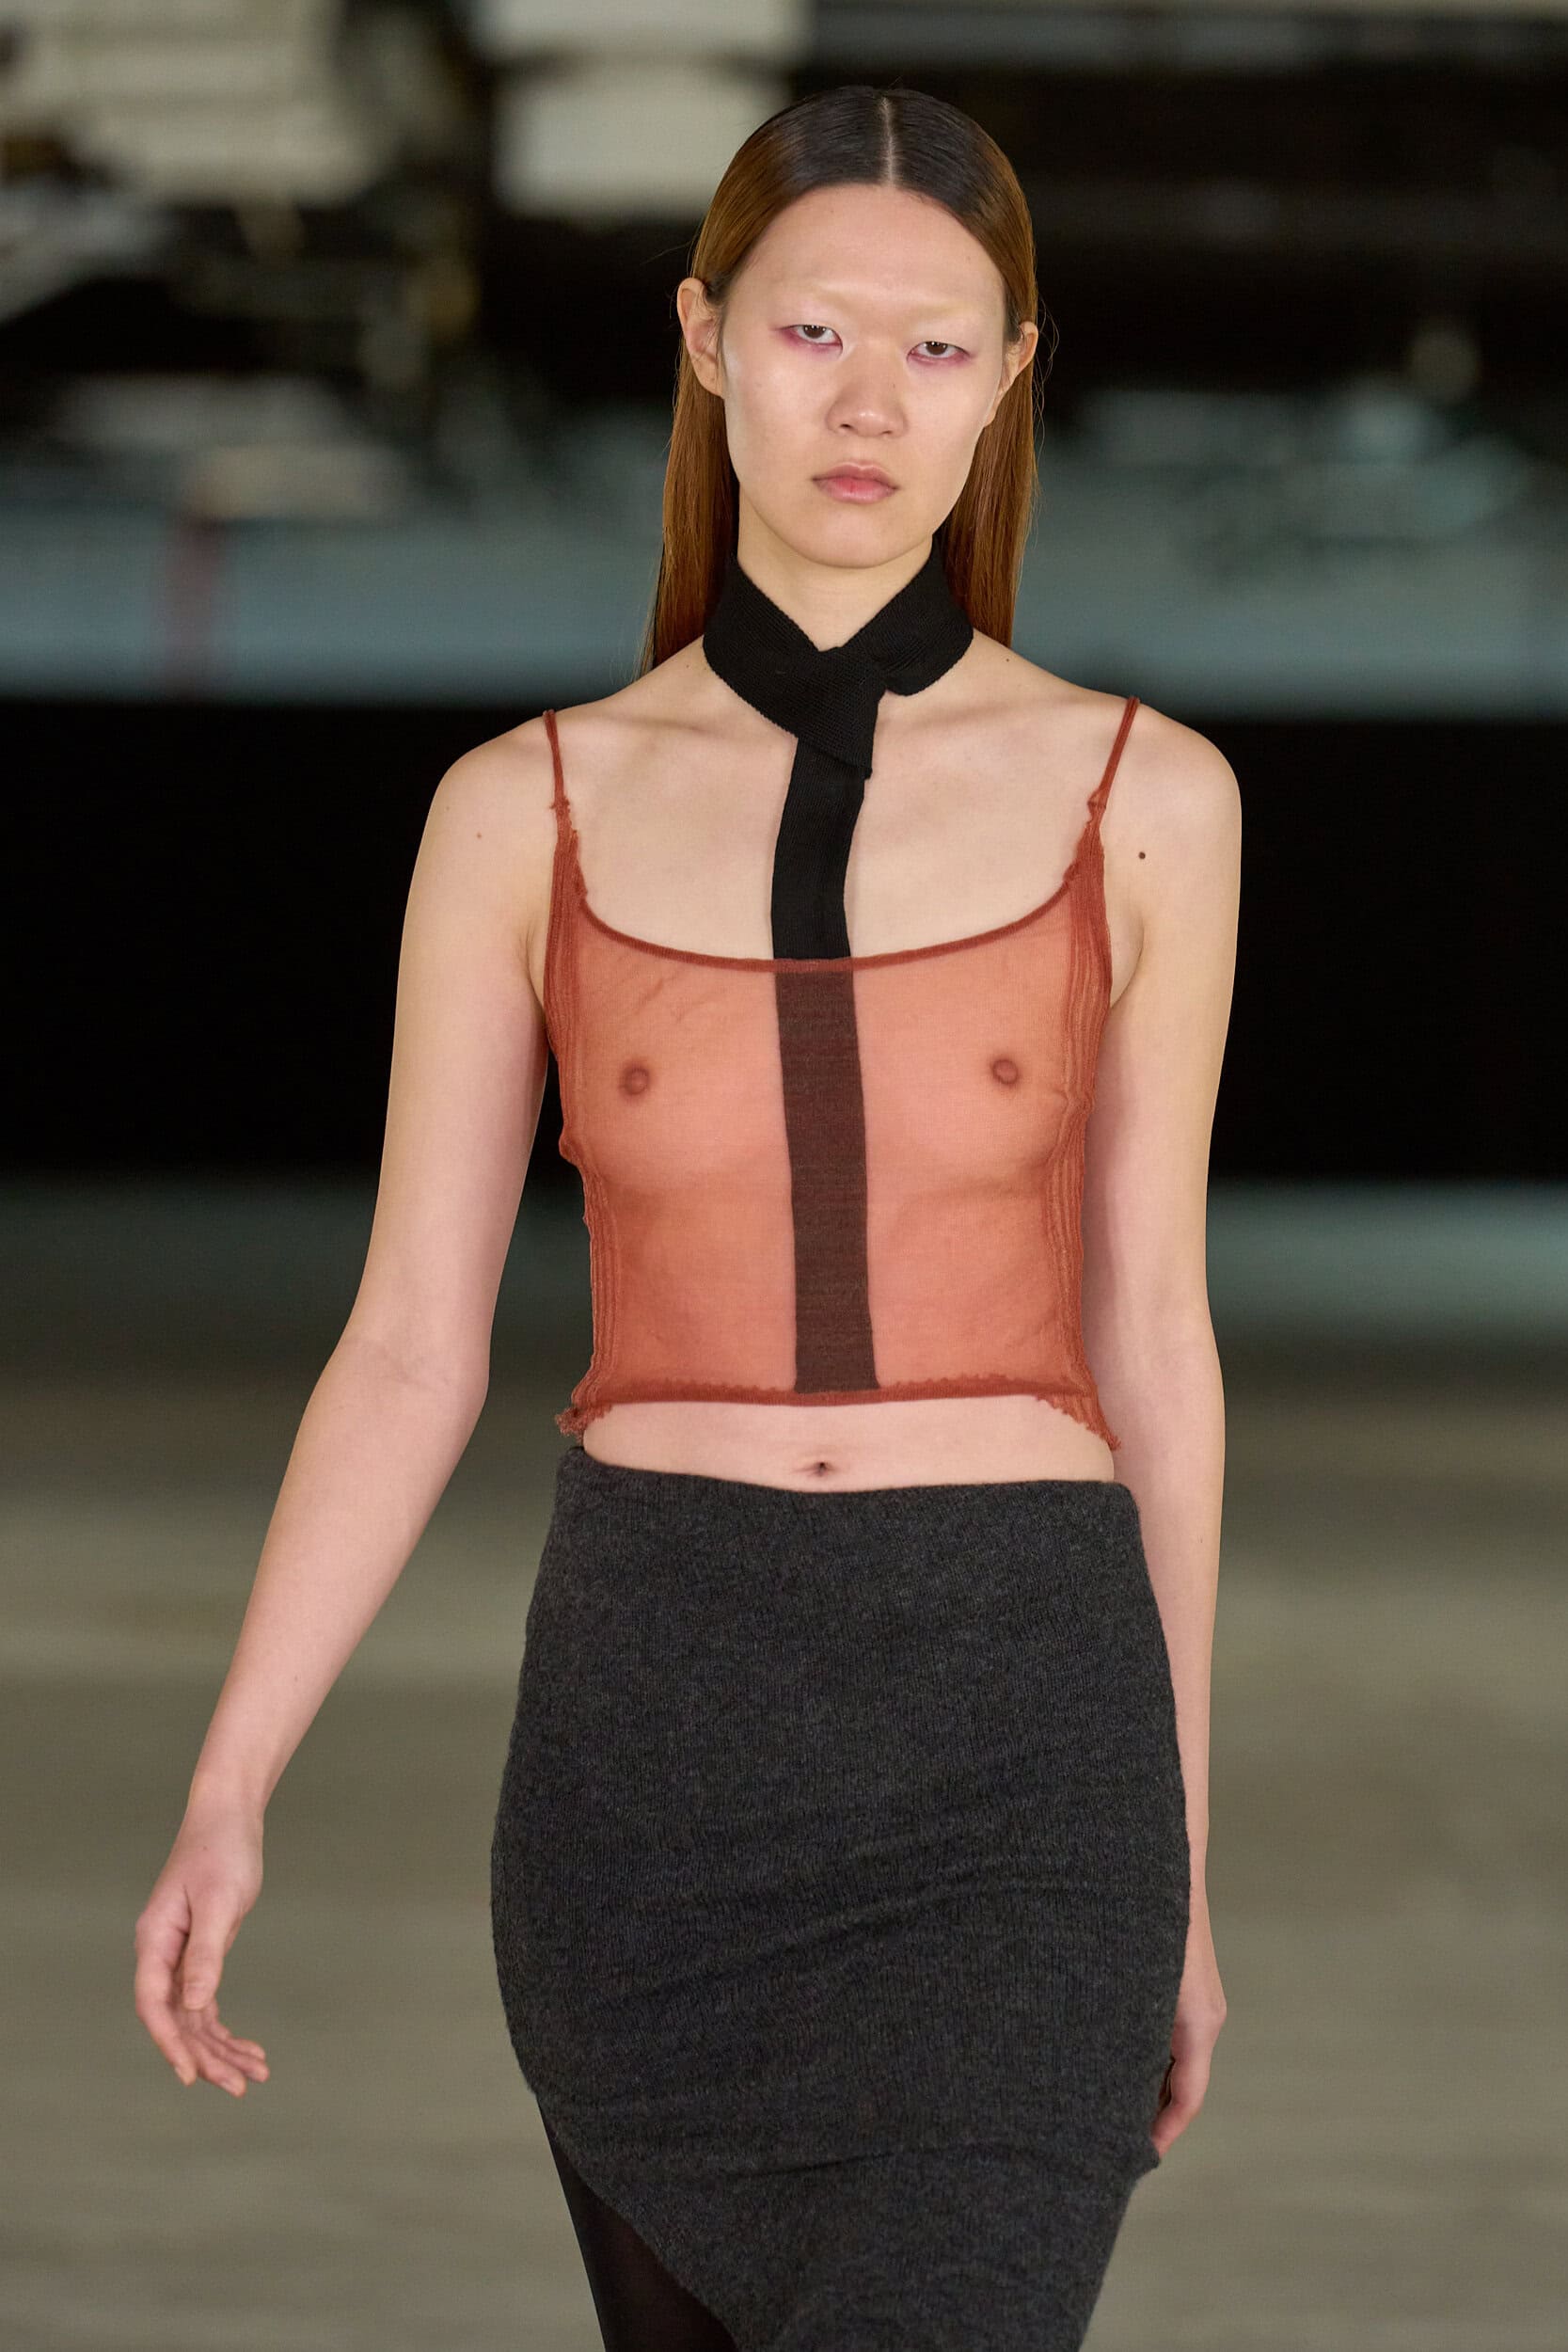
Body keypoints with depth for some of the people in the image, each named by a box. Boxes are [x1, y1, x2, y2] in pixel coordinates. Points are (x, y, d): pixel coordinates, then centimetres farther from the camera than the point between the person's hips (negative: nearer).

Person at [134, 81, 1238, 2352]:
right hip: (650, 1722, 2)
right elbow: (410, 1353, 3)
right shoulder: (530, 815, 4)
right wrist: (225, 1799, -6)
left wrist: (1184, 1873, 11)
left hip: (1016, 1739, -2)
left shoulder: (1141, 801, 2)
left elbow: (1149, 1338, 8)